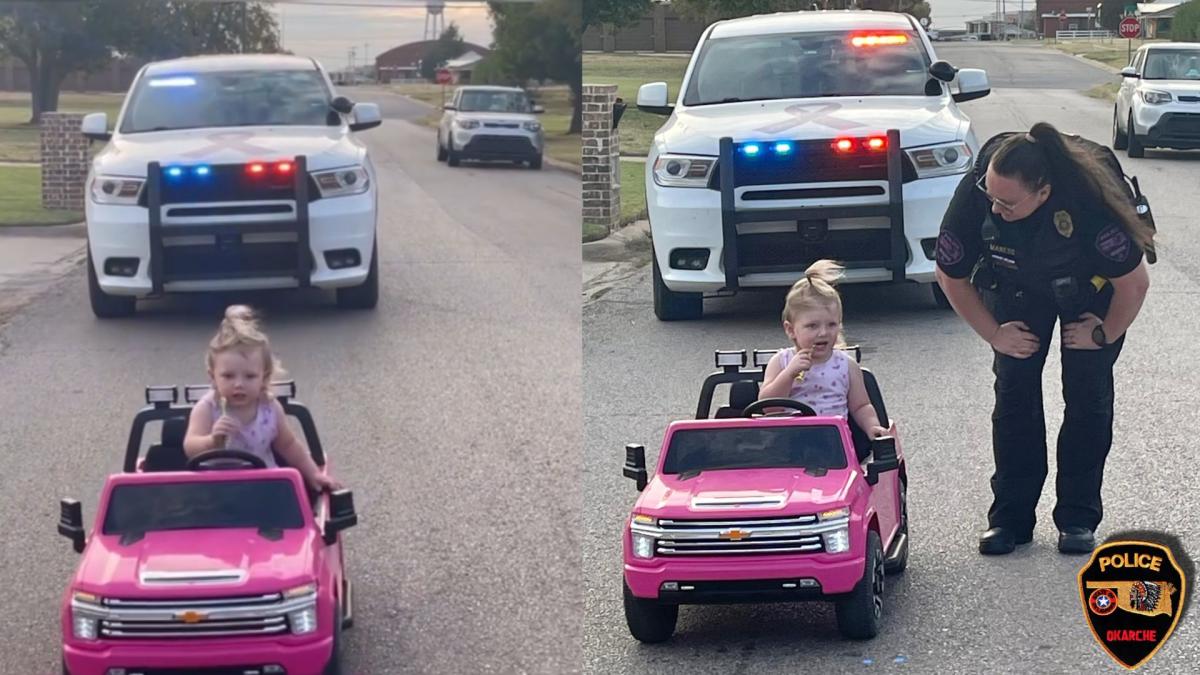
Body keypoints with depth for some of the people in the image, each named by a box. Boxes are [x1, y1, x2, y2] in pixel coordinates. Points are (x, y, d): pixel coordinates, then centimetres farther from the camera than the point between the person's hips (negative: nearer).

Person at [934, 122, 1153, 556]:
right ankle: (1010, 517, 2)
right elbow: (951, 277, -13)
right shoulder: (974, 195, -34)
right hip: (1015, 286, 2)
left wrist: (1104, 334, -12)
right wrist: (994, 334, -9)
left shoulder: (1089, 202, -41)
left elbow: (1134, 282, -24)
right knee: (1014, 392, -5)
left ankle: (1078, 519, 3)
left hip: (1091, 287, -2)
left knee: (1088, 396, -6)